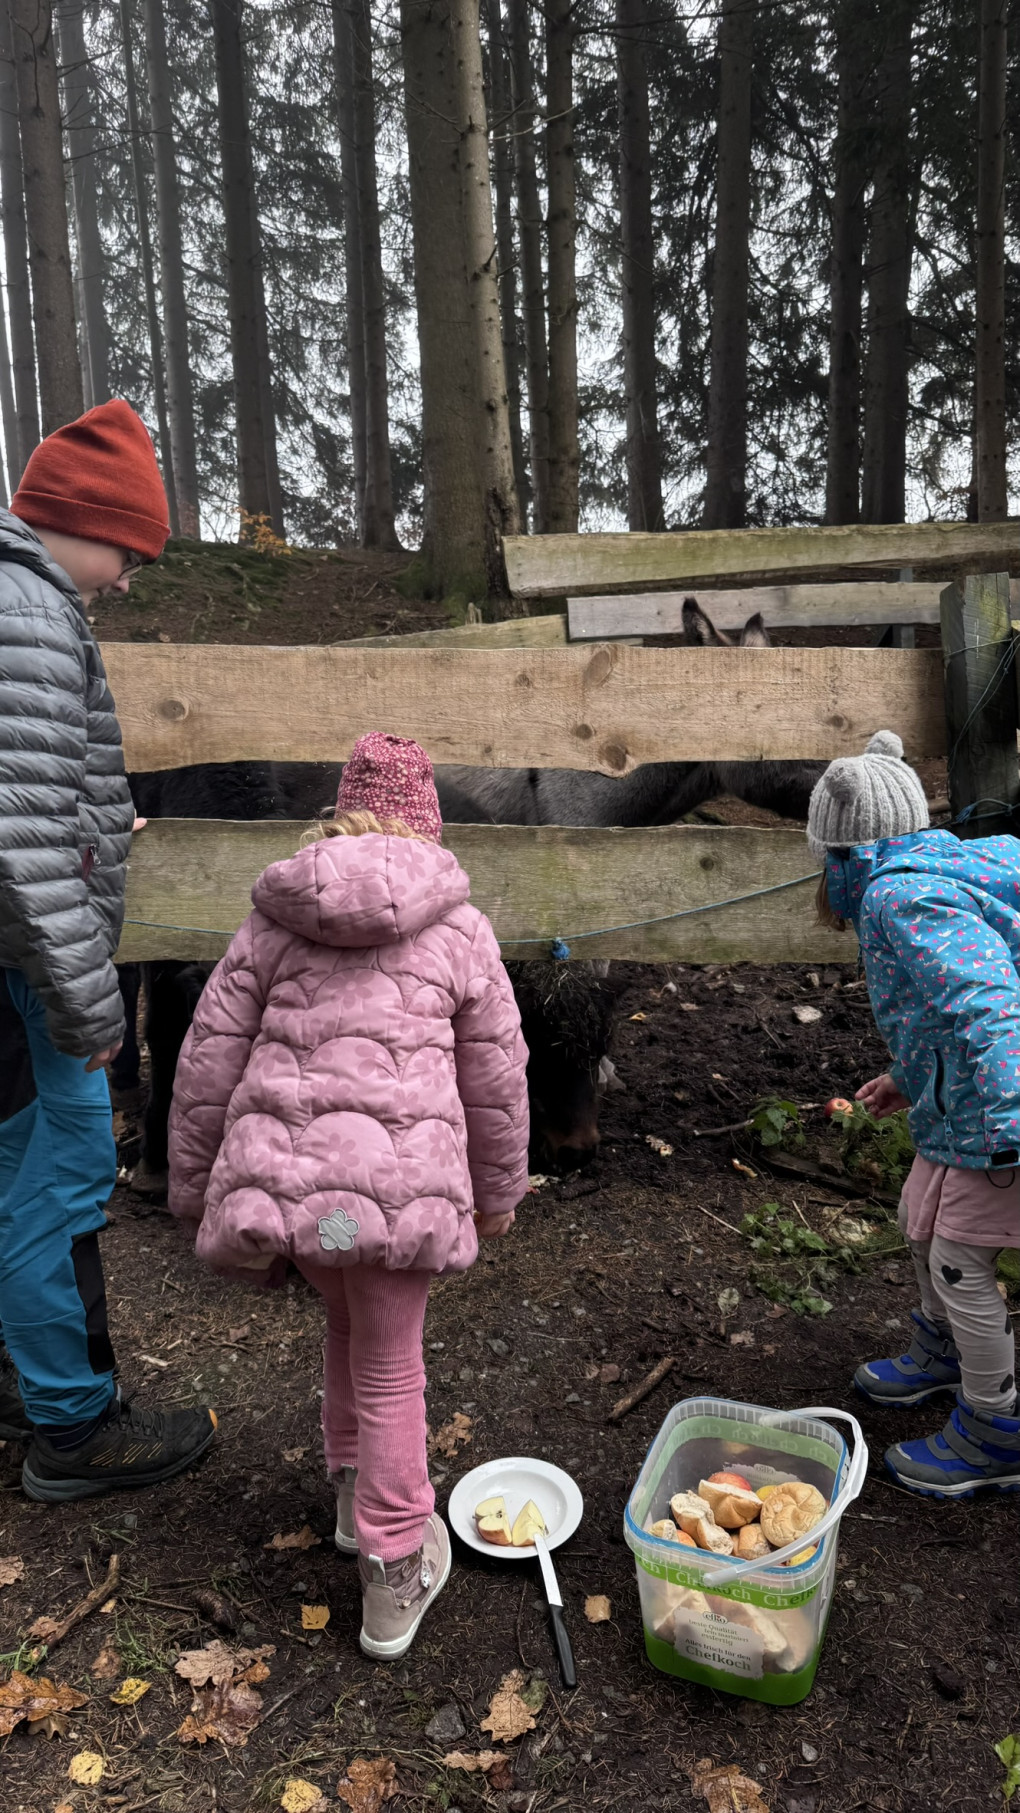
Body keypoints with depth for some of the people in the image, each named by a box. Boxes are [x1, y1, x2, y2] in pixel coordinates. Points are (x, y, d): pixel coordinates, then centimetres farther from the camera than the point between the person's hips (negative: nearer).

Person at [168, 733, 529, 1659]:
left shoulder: (273, 922, 8)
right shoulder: (459, 930, 2)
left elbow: (209, 1064, 8)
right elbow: (496, 1079, 7)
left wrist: (197, 1188, 18)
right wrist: (499, 1189, 21)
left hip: (279, 1173, 3)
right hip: (402, 1183, -3)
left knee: (349, 1319, 30)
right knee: (389, 1368, 15)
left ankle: (355, 1493, 47)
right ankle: (394, 1578, 28)